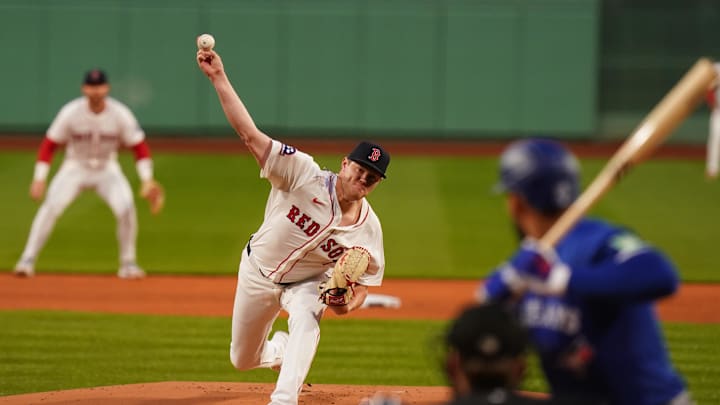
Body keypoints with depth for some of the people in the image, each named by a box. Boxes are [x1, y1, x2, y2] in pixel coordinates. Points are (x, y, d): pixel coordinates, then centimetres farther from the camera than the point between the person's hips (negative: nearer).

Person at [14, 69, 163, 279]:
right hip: (75, 167, -1)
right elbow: (49, 144, -12)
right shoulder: (71, 112, -18)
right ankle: (28, 260, -16)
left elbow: (140, 147, -10)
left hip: (107, 169, 1)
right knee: (51, 206, -23)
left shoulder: (120, 114, -16)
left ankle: (128, 264, -4)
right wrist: (39, 178, -21)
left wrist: (147, 179, -21)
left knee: (126, 207, -22)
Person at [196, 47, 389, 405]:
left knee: (305, 322, -35)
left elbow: (365, 279, -9)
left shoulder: (369, 228, -21)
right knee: (242, 360, 14)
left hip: (308, 284, 0)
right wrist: (218, 78, -43)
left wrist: (349, 303, -34)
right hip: (258, 272, 0)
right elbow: (250, 134, -35)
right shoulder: (305, 175, -29)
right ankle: (279, 349, 50)